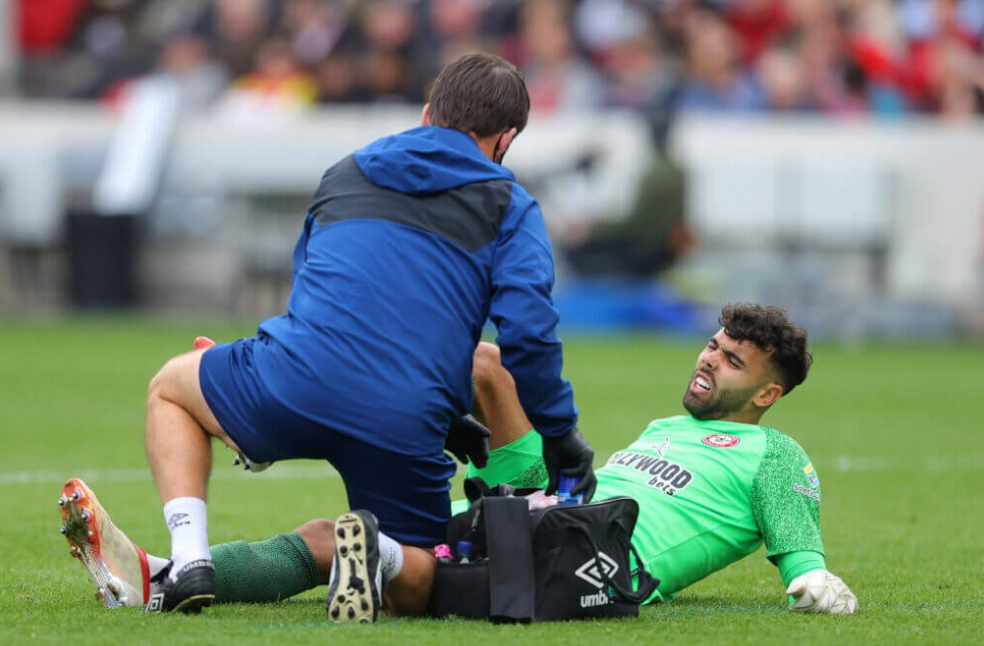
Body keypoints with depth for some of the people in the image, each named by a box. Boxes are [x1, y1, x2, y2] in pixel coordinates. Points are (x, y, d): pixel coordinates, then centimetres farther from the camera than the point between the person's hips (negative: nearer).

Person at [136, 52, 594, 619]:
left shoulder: (346, 173, 26)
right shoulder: (510, 206, 12)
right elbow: (528, 333, -3)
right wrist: (562, 435, 10)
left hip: (297, 383, 2)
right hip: (406, 430, -1)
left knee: (171, 388, 31)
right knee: (423, 574, 20)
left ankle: (190, 558, 8)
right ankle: (376, 550, -18)